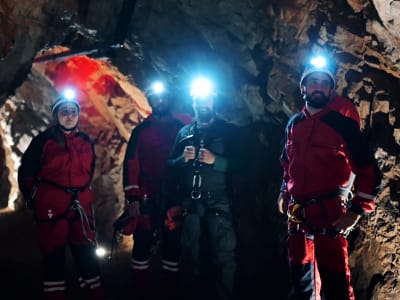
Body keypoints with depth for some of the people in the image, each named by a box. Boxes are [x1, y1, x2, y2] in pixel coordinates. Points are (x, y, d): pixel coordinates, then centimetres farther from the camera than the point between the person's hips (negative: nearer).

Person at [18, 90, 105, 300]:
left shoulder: (86, 142, 11)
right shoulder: (44, 141, -3)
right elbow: (26, 172, 1)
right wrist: (32, 199, 3)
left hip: (81, 205, 4)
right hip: (51, 206, -4)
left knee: (86, 252, 6)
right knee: (54, 253, 2)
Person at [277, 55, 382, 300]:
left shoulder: (342, 122, -5)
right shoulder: (294, 124, 12)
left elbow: (368, 169, -8)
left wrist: (357, 211, -14)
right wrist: (284, 193, 20)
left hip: (330, 215, -6)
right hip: (297, 214, 6)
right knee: (301, 280, 16)